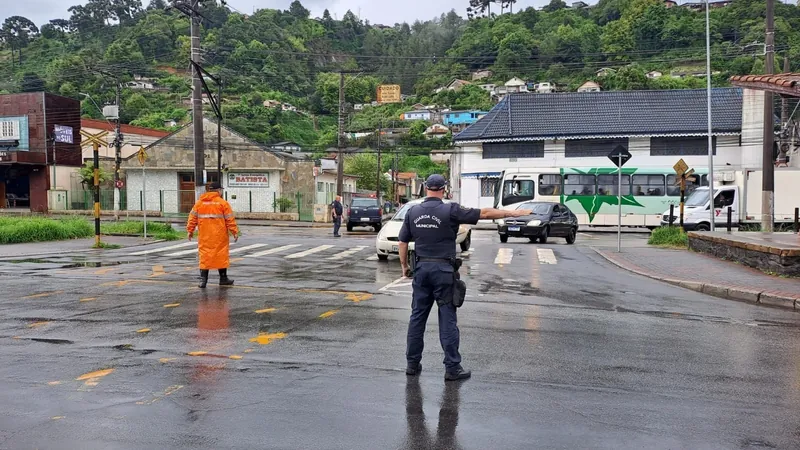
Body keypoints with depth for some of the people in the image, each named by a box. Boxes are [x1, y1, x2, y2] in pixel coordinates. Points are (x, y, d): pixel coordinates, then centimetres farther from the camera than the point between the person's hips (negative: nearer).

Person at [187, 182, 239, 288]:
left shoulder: (199, 203, 6)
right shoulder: (223, 203, -4)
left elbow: (192, 218, 6)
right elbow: (230, 219, -5)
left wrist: (190, 230, 14)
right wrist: (235, 232, 0)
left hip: (204, 237, 3)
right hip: (219, 236, -3)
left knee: (204, 256, 6)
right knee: (221, 255, 8)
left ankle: (203, 279, 1)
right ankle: (223, 278, 16)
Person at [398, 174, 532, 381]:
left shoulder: (413, 211, 4)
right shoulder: (450, 210, -9)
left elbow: (403, 242, 8)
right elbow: (484, 213, -7)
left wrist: (404, 265, 20)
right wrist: (513, 213, -1)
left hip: (421, 268, 4)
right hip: (443, 270, -4)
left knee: (417, 317, 11)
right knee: (447, 319, 1)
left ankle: (412, 364, 17)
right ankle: (452, 368, 5)